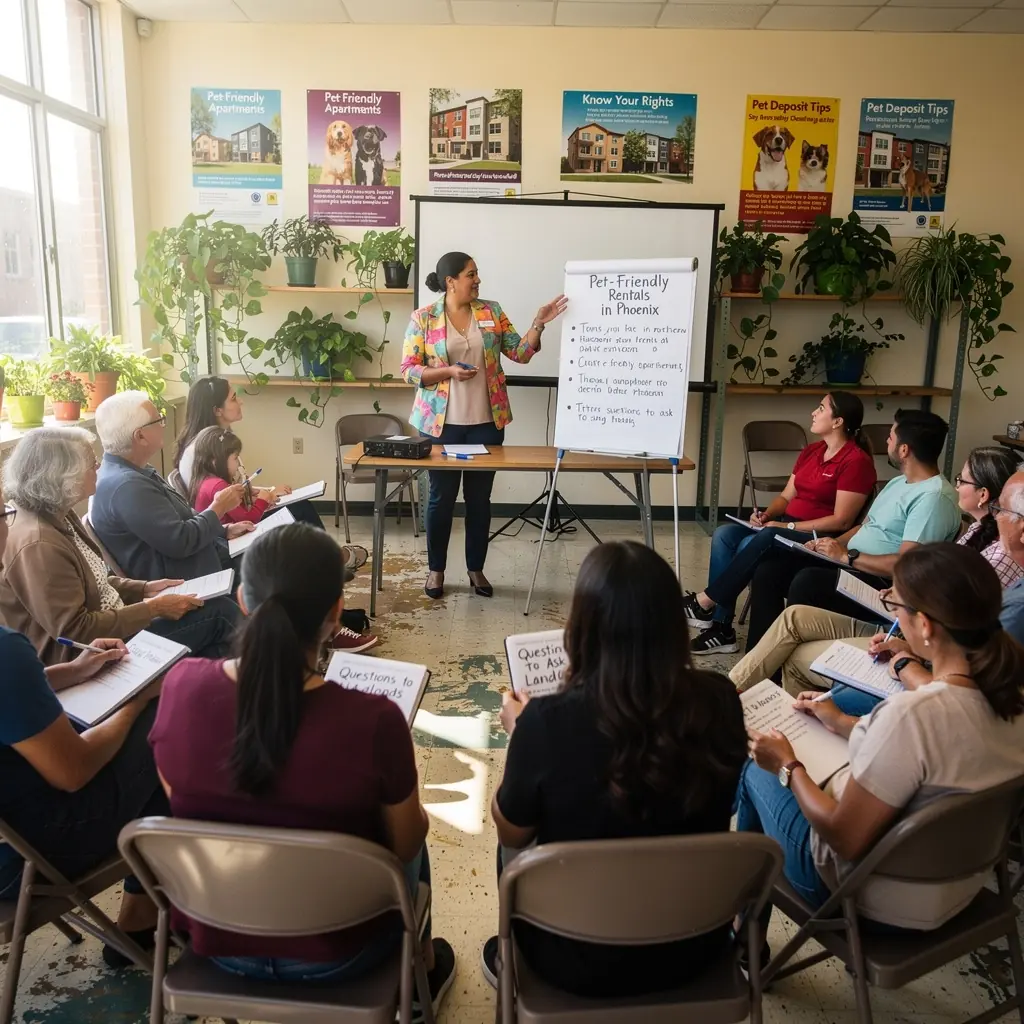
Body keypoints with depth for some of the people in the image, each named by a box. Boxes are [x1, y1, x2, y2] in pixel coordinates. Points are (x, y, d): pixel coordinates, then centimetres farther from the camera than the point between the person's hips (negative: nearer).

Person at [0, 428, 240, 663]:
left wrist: (144, 588, 3)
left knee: (220, 610, 0)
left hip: (116, 627, 9)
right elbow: (74, 631, -25)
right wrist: (153, 608, -21)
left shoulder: (58, 516, 3)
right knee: (221, 614, -10)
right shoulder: (38, 545, -26)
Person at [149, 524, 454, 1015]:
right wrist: (417, 818, 9)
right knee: (411, 835, 27)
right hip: (330, 954, -3)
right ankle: (423, 968, 49)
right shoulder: (372, 721, -31)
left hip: (212, 939, 3)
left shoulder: (181, 686, -21)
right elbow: (405, 844, -12)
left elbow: (184, 805, -1)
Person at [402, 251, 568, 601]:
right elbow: (408, 370, -5)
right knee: (441, 497, 6)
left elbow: (520, 352, 3)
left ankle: (476, 569, 24)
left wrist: (538, 323, -11)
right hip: (442, 422, -2)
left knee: (479, 498, 9)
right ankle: (436, 569, 22)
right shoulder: (423, 318, -3)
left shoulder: (491, 311, 5)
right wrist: (449, 371, -18)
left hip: (486, 421, 3)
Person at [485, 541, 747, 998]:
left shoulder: (547, 722, -29)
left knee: (518, 849, 25)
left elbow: (512, 833, -10)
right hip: (695, 947, 3)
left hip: (580, 961, -3)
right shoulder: (718, 701, -19)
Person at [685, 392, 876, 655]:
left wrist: (788, 526, -18)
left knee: (753, 544, -34)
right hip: (788, 525, 8)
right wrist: (766, 515, -6)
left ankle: (704, 602, -22)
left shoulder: (856, 461, -11)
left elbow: (841, 521, -17)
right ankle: (720, 627, -18)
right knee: (724, 535, -14)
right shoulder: (811, 451, 14)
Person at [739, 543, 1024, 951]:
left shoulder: (912, 714, -36)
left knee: (756, 771, 17)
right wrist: (843, 724, 14)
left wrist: (787, 766, -11)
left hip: (875, 898, -7)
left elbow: (844, 837, -27)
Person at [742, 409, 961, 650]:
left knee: (807, 581, -33)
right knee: (768, 570, -2)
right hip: (850, 565, 10)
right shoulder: (898, 482, 16)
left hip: (882, 585, -10)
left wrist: (847, 556, -18)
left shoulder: (934, 497, -17)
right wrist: (832, 545, 2)